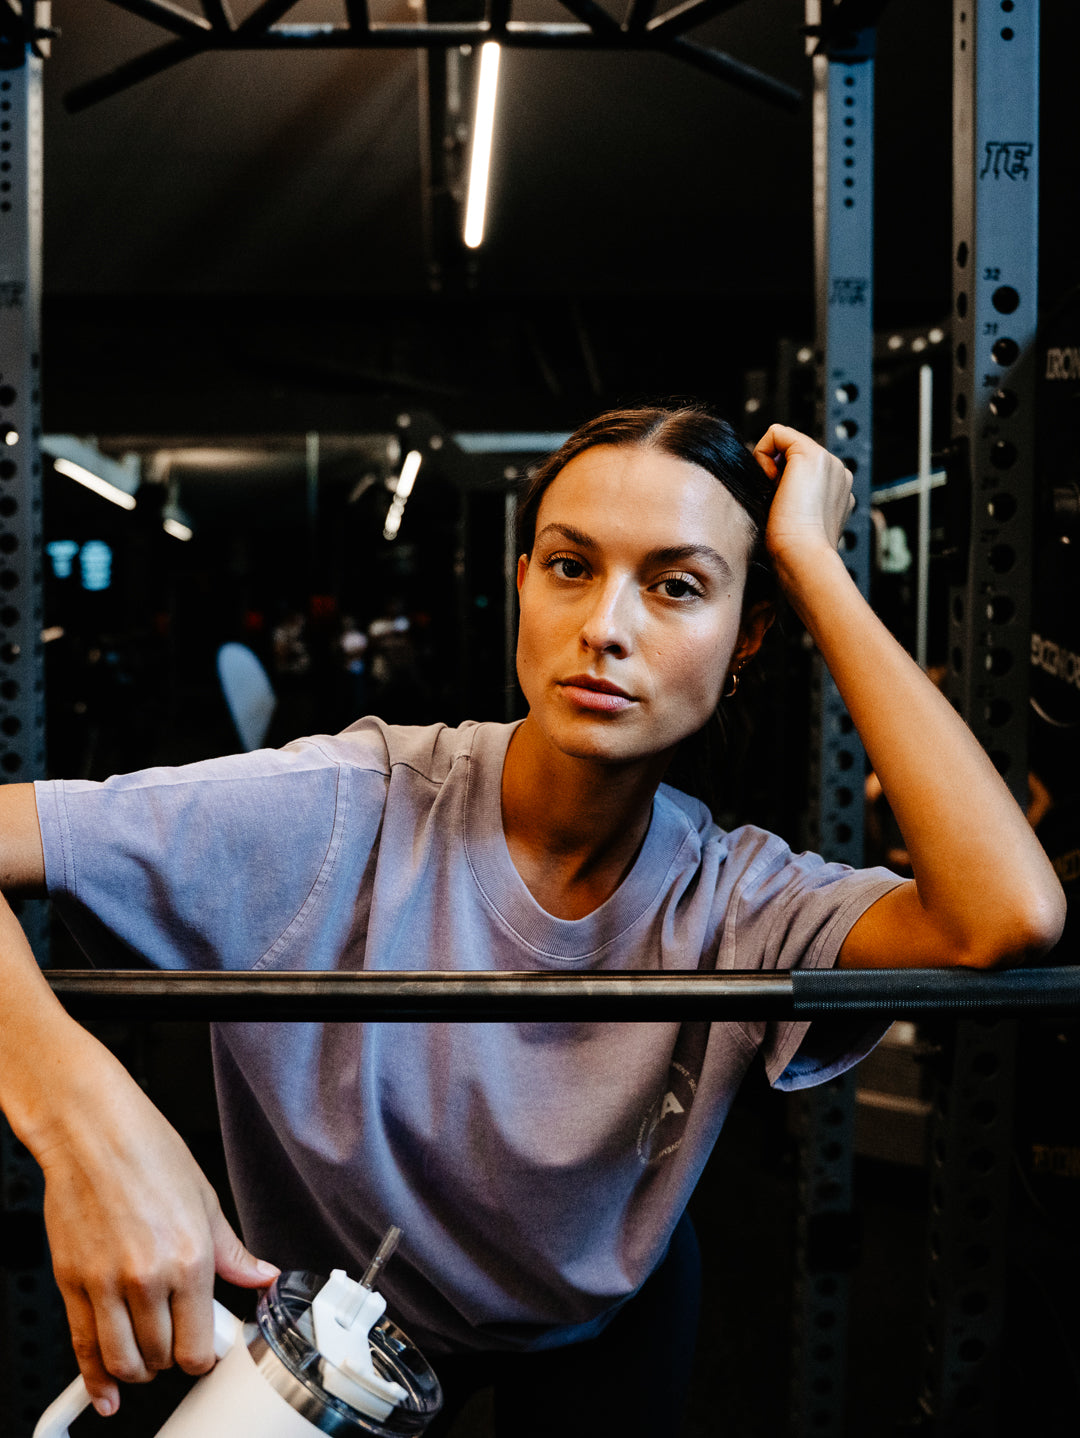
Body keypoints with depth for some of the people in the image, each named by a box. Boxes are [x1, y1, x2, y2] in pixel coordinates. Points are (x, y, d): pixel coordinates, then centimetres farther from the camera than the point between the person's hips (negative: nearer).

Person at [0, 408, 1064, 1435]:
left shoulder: (736, 904, -27)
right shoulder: (346, 816, -32)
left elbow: (1012, 916, -45)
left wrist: (811, 561, -39)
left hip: (603, 1321, 1)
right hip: (339, 1319, 0)